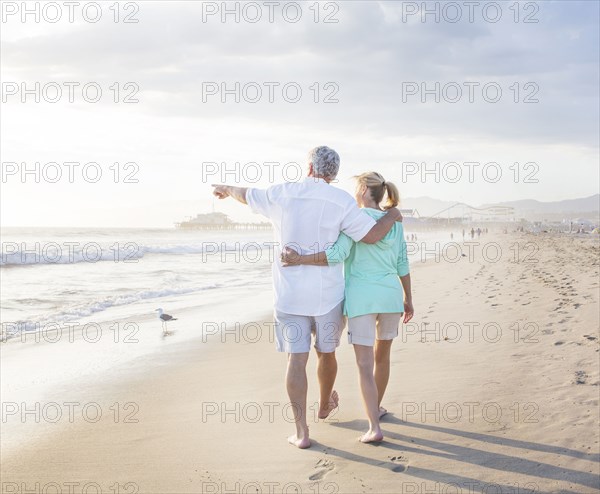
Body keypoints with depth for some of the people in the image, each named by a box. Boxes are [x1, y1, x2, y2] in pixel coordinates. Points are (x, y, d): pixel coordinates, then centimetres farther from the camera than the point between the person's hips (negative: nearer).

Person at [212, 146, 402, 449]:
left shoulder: (281, 194, -1)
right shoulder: (341, 201, -8)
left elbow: (247, 195, 18)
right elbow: (371, 235, -12)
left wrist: (226, 189, 41)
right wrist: (392, 216, 9)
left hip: (289, 295, 0)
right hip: (328, 294, 0)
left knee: (296, 359, 1)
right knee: (326, 353, 20)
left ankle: (301, 432, 0)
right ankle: (325, 405, 44)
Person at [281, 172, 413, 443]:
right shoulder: (395, 221, 8)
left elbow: (338, 254, -22)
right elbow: (402, 264, 11)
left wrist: (300, 260, -23)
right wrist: (408, 299, 18)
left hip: (362, 297, -5)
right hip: (391, 295, 5)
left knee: (365, 364, -4)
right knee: (382, 355, 23)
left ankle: (374, 427, -11)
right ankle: (377, 407, 40)